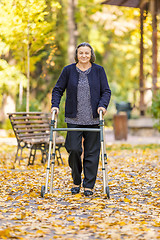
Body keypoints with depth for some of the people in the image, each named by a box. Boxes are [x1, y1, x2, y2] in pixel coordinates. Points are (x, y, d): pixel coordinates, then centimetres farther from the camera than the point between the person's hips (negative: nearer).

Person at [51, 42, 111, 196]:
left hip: (93, 119, 1)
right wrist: (55, 105, -5)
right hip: (74, 118, 0)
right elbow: (58, 89, 10)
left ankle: (89, 185, 10)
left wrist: (102, 105, -11)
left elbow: (106, 91, 7)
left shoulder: (98, 70, 6)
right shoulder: (68, 70, 5)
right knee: (74, 149, -7)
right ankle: (76, 182, 15)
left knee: (92, 152, 1)